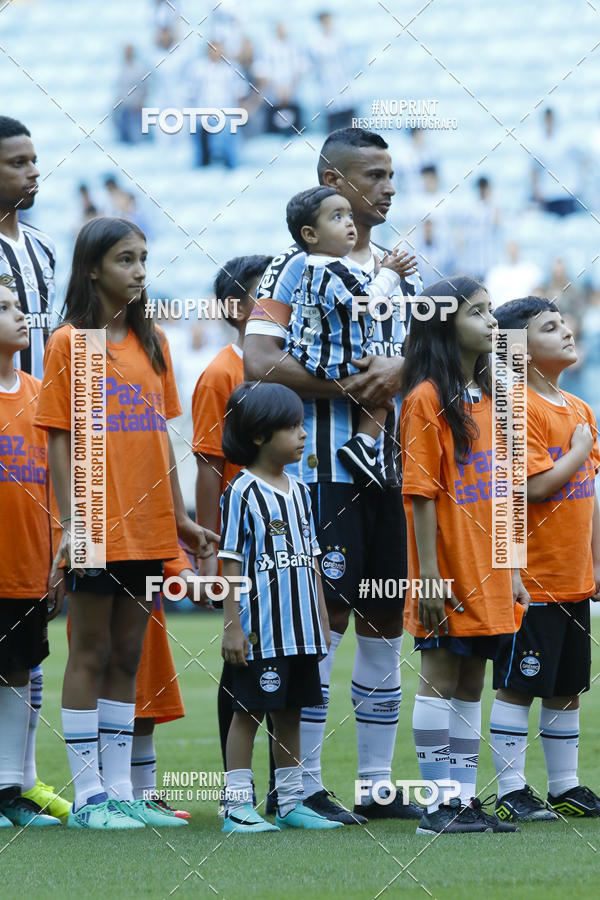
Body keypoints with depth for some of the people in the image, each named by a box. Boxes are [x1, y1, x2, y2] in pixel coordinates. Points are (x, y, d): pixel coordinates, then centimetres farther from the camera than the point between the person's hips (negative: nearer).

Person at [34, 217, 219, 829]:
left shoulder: (152, 342, 12)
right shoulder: (70, 341, -5)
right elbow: (59, 438, -7)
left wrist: (178, 515, 12)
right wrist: (71, 524, -14)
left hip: (147, 526, 6)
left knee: (126, 656, 9)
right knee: (90, 654, 0)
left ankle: (120, 791, 13)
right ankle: (87, 796, 2)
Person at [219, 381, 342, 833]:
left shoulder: (299, 491, 12)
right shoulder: (242, 493, -9)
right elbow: (231, 564, -10)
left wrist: (322, 619, 15)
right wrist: (232, 626, -14)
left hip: (301, 629, 7)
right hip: (260, 629, -7)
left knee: (290, 712, 12)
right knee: (249, 711, -3)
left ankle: (291, 803, 19)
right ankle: (237, 806, 1)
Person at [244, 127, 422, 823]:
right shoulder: (296, 267, -4)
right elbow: (260, 362, -15)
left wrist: (399, 369, -8)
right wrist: (346, 386, -15)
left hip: (390, 470, 7)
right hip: (323, 471, -7)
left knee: (385, 622, 8)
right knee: (325, 618, -8)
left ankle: (378, 785, 14)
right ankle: (305, 788, -3)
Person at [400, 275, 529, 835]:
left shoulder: (488, 399, 14)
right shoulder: (427, 399, -9)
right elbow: (420, 493, -13)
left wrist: (511, 572, 15)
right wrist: (429, 574, -18)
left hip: (486, 578, 7)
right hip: (447, 578, -7)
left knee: (471, 685, 9)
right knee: (440, 679, -3)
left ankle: (465, 799, 13)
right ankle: (440, 805, -1)